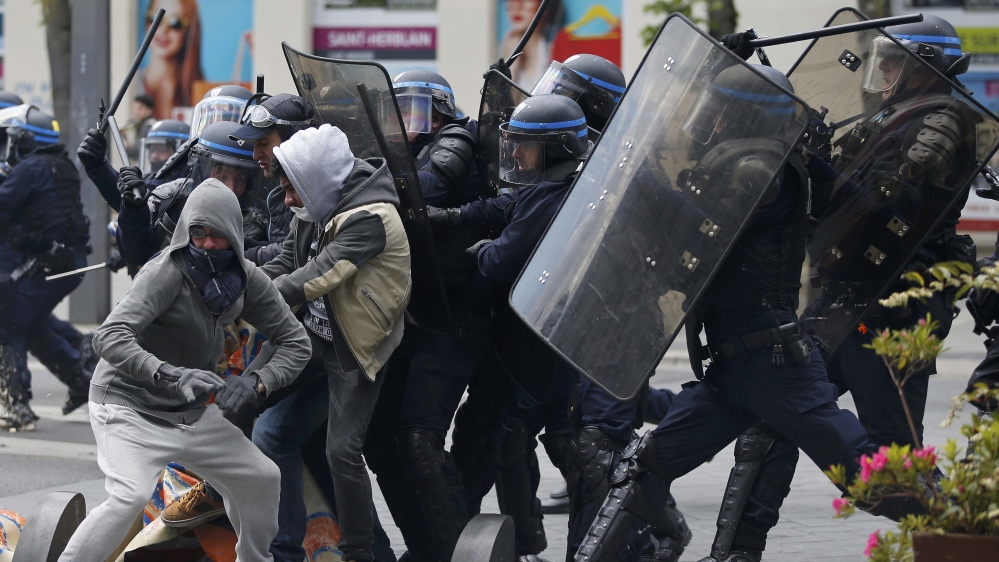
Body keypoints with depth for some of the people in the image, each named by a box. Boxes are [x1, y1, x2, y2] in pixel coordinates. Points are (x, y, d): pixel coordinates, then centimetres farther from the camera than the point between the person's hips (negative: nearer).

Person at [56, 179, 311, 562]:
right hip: (129, 408, -7)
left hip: (190, 412, 7)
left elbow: (295, 342, 0)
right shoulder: (168, 272, -24)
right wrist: (170, 375, -48)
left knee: (261, 478, 9)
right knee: (131, 496, -28)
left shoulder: (246, 279, -4)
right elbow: (109, 336, -34)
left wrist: (258, 383, -19)